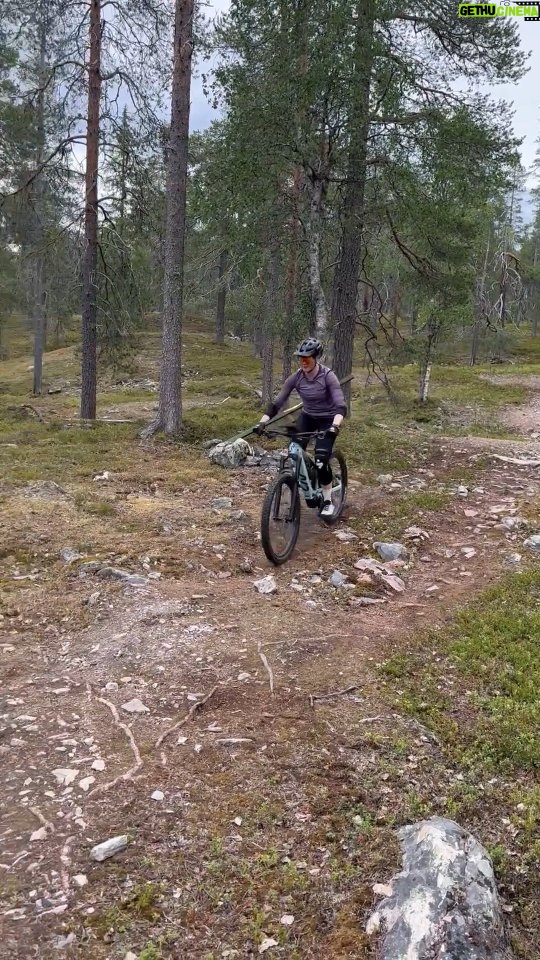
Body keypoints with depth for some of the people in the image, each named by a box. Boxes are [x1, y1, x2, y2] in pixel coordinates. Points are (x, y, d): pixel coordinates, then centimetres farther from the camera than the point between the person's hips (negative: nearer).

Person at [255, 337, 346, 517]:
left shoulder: (328, 376, -24)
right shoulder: (296, 377, -14)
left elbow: (341, 405, -33)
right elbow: (277, 403, -13)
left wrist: (335, 426, -52)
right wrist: (262, 422, -27)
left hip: (327, 420, -4)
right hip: (307, 417, 4)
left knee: (321, 460, -17)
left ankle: (327, 501, 4)